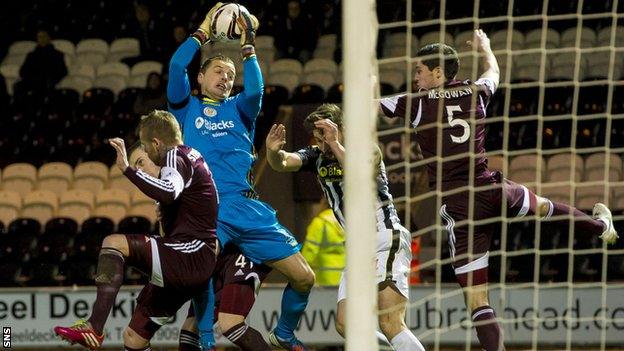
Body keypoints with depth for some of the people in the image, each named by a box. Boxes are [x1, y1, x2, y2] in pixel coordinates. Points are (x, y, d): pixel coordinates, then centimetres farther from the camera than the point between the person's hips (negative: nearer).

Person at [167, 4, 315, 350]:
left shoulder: (239, 109, 22)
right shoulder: (188, 107, 18)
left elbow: (255, 90, -1)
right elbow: (176, 66, 1)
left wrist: (247, 47, -1)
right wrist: (202, 33, 8)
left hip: (247, 208, 3)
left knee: (303, 276, 0)